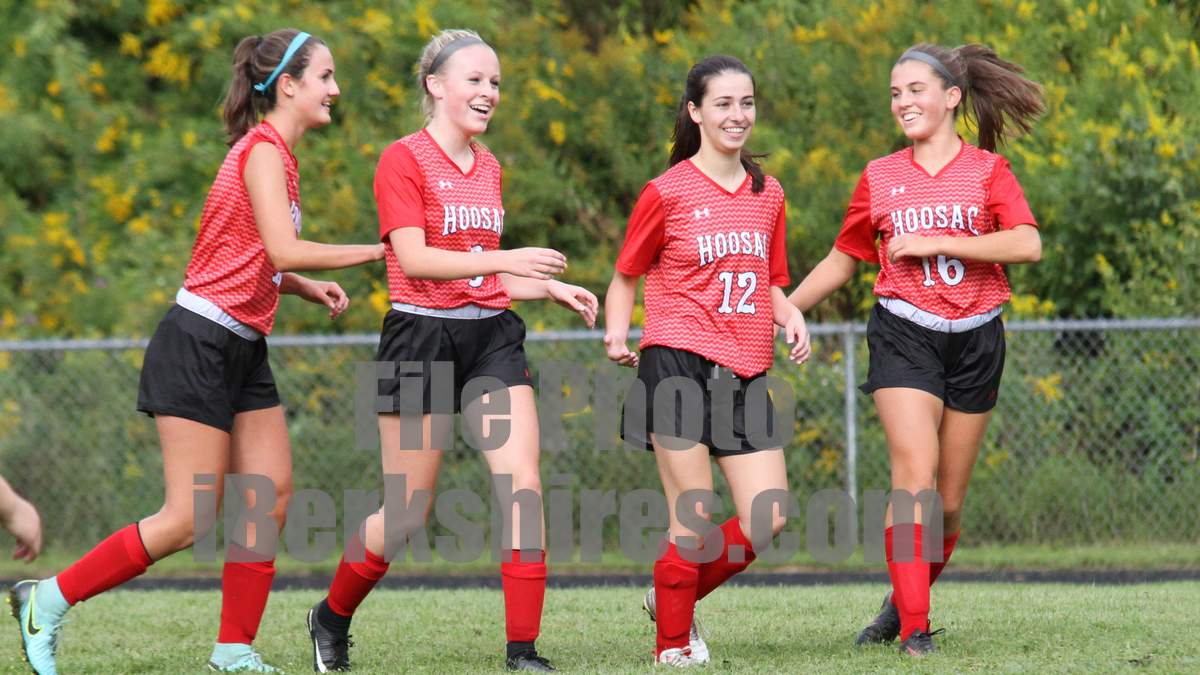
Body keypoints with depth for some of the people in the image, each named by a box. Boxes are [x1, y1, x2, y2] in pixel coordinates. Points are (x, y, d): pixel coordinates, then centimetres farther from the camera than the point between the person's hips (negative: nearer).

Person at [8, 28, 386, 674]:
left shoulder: (274, 153, 14)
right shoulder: (262, 149, -15)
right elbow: (283, 251, -26)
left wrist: (309, 287, 7)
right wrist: (376, 250, -17)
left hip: (242, 352, 10)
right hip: (199, 346, -10)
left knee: (271, 499, 3)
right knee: (187, 520, -8)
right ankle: (47, 601, 1)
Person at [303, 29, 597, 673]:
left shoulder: (488, 167, 15)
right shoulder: (404, 160, -7)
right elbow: (415, 259, -18)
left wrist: (551, 287, 9)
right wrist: (504, 260, -26)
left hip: (492, 336, 6)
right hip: (422, 337, -6)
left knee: (523, 485, -11)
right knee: (408, 512, 1)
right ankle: (332, 618, 27)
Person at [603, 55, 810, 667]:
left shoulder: (768, 194, 14)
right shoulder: (667, 192, -1)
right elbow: (626, 275, 8)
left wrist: (791, 318, 2)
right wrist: (617, 333, -8)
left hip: (745, 374, 5)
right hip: (679, 363, -5)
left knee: (769, 519, -3)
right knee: (694, 519, -8)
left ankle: (674, 597, 19)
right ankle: (672, 644, 7)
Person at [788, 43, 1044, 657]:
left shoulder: (987, 170, 2)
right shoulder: (879, 178, 8)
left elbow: (1027, 244, -14)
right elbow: (842, 261, 19)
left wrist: (935, 242, -16)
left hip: (974, 338, 0)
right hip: (904, 335, 0)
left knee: (948, 501, 4)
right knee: (914, 474, -18)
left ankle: (902, 602, 24)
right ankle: (913, 628, -19)